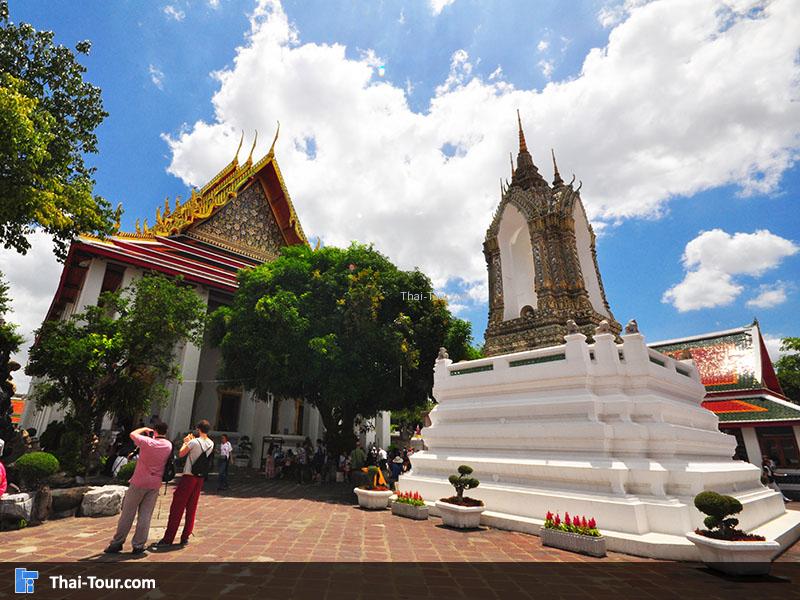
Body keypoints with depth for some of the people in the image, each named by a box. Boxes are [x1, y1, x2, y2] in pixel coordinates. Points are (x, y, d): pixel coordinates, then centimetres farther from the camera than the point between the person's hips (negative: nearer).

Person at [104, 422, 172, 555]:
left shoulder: (148, 442, -15)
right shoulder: (169, 445, -4)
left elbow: (132, 434, 2)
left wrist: (144, 429, 15)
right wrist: (156, 436, 12)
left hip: (139, 483, -3)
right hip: (155, 484, 3)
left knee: (127, 514, 10)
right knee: (145, 516, 8)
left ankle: (117, 543, 19)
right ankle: (138, 545, 11)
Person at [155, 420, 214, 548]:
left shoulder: (194, 442, -15)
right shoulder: (211, 444, 4)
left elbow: (181, 454, -5)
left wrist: (185, 442, 10)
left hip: (189, 476, -6)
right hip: (201, 478, 6)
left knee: (177, 507, 3)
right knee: (191, 508, 13)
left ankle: (168, 539, 7)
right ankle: (185, 537, 17)